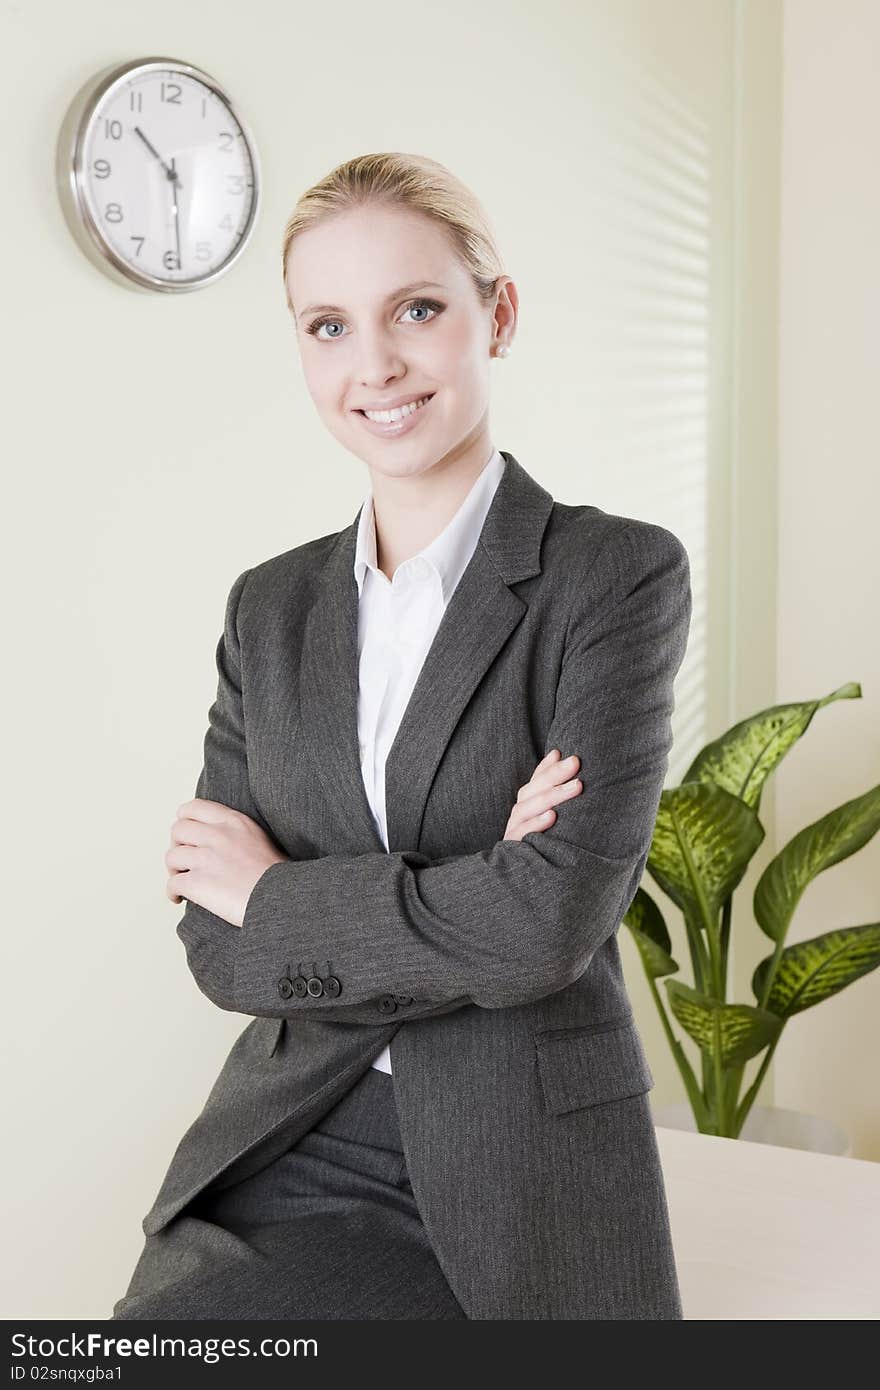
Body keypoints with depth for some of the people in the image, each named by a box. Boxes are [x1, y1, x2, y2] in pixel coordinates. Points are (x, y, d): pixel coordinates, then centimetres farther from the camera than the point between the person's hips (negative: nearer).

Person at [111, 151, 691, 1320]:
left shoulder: (620, 572, -7)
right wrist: (477, 905, -14)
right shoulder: (270, 607, 6)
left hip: (526, 1176, -3)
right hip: (296, 1151, 3)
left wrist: (276, 892, -6)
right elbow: (218, 949, 0)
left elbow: (554, 922, -18)